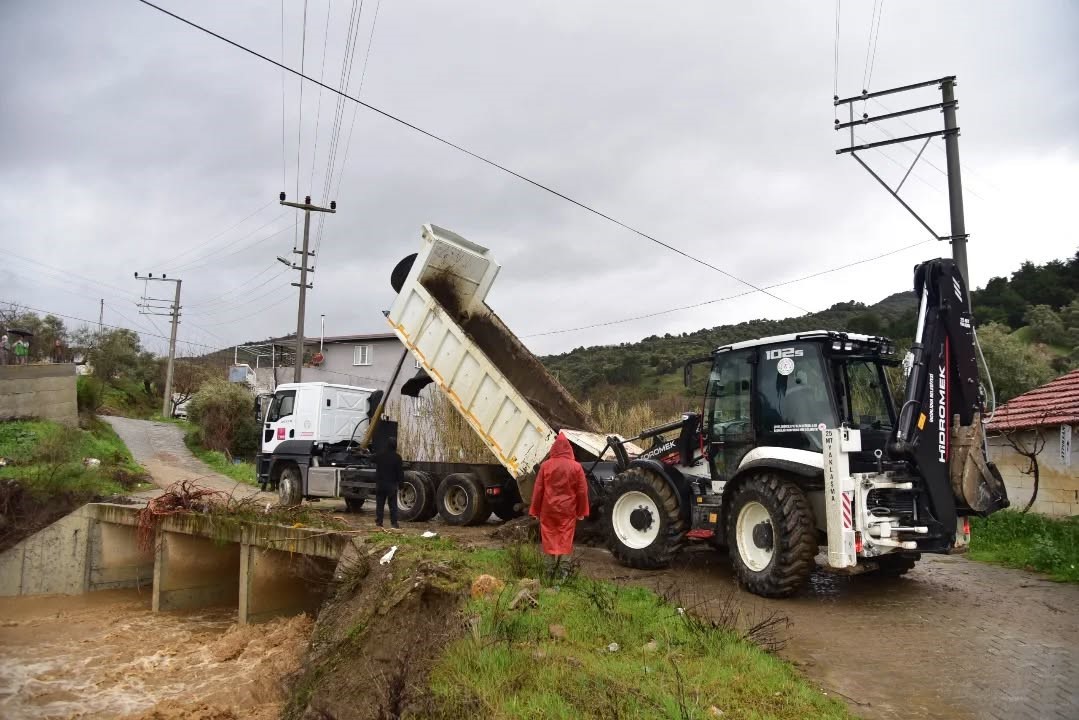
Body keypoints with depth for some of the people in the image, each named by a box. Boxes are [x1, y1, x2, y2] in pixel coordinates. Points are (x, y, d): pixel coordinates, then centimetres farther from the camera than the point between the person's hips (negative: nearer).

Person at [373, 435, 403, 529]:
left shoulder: (379, 454, 0)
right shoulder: (397, 457, -11)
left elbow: (375, 465, 16)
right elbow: (400, 472, -7)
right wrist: (400, 483, 1)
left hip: (380, 483, 3)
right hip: (392, 484, -2)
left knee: (379, 504, 10)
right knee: (393, 505, 3)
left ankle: (378, 522, 9)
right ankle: (394, 523, 1)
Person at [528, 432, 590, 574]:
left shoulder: (545, 465, -6)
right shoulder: (576, 466, -6)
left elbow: (538, 489, -2)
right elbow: (582, 491, -2)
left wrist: (535, 510, 7)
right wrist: (581, 511, 8)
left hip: (549, 508, 0)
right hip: (568, 509, 0)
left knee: (550, 535, 11)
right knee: (565, 538, 5)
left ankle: (553, 564, 13)